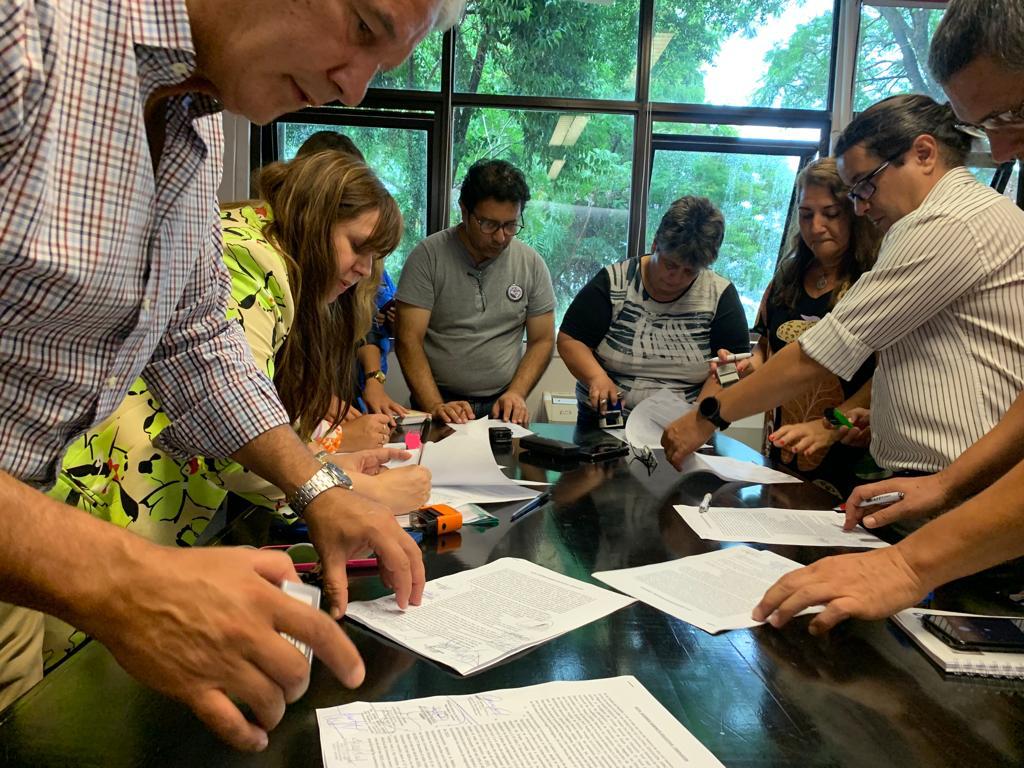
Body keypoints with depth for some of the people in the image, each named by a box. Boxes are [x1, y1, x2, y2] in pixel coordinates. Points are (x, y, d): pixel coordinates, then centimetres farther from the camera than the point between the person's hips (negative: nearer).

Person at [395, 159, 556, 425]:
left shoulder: (532, 263, 5)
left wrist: (516, 393, -7)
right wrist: (435, 407, -18)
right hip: (440, 402, -2)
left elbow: (542, 341, 9)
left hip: (502, 406, 2)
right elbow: (409, 340, -7)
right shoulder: (428, 256, -3)